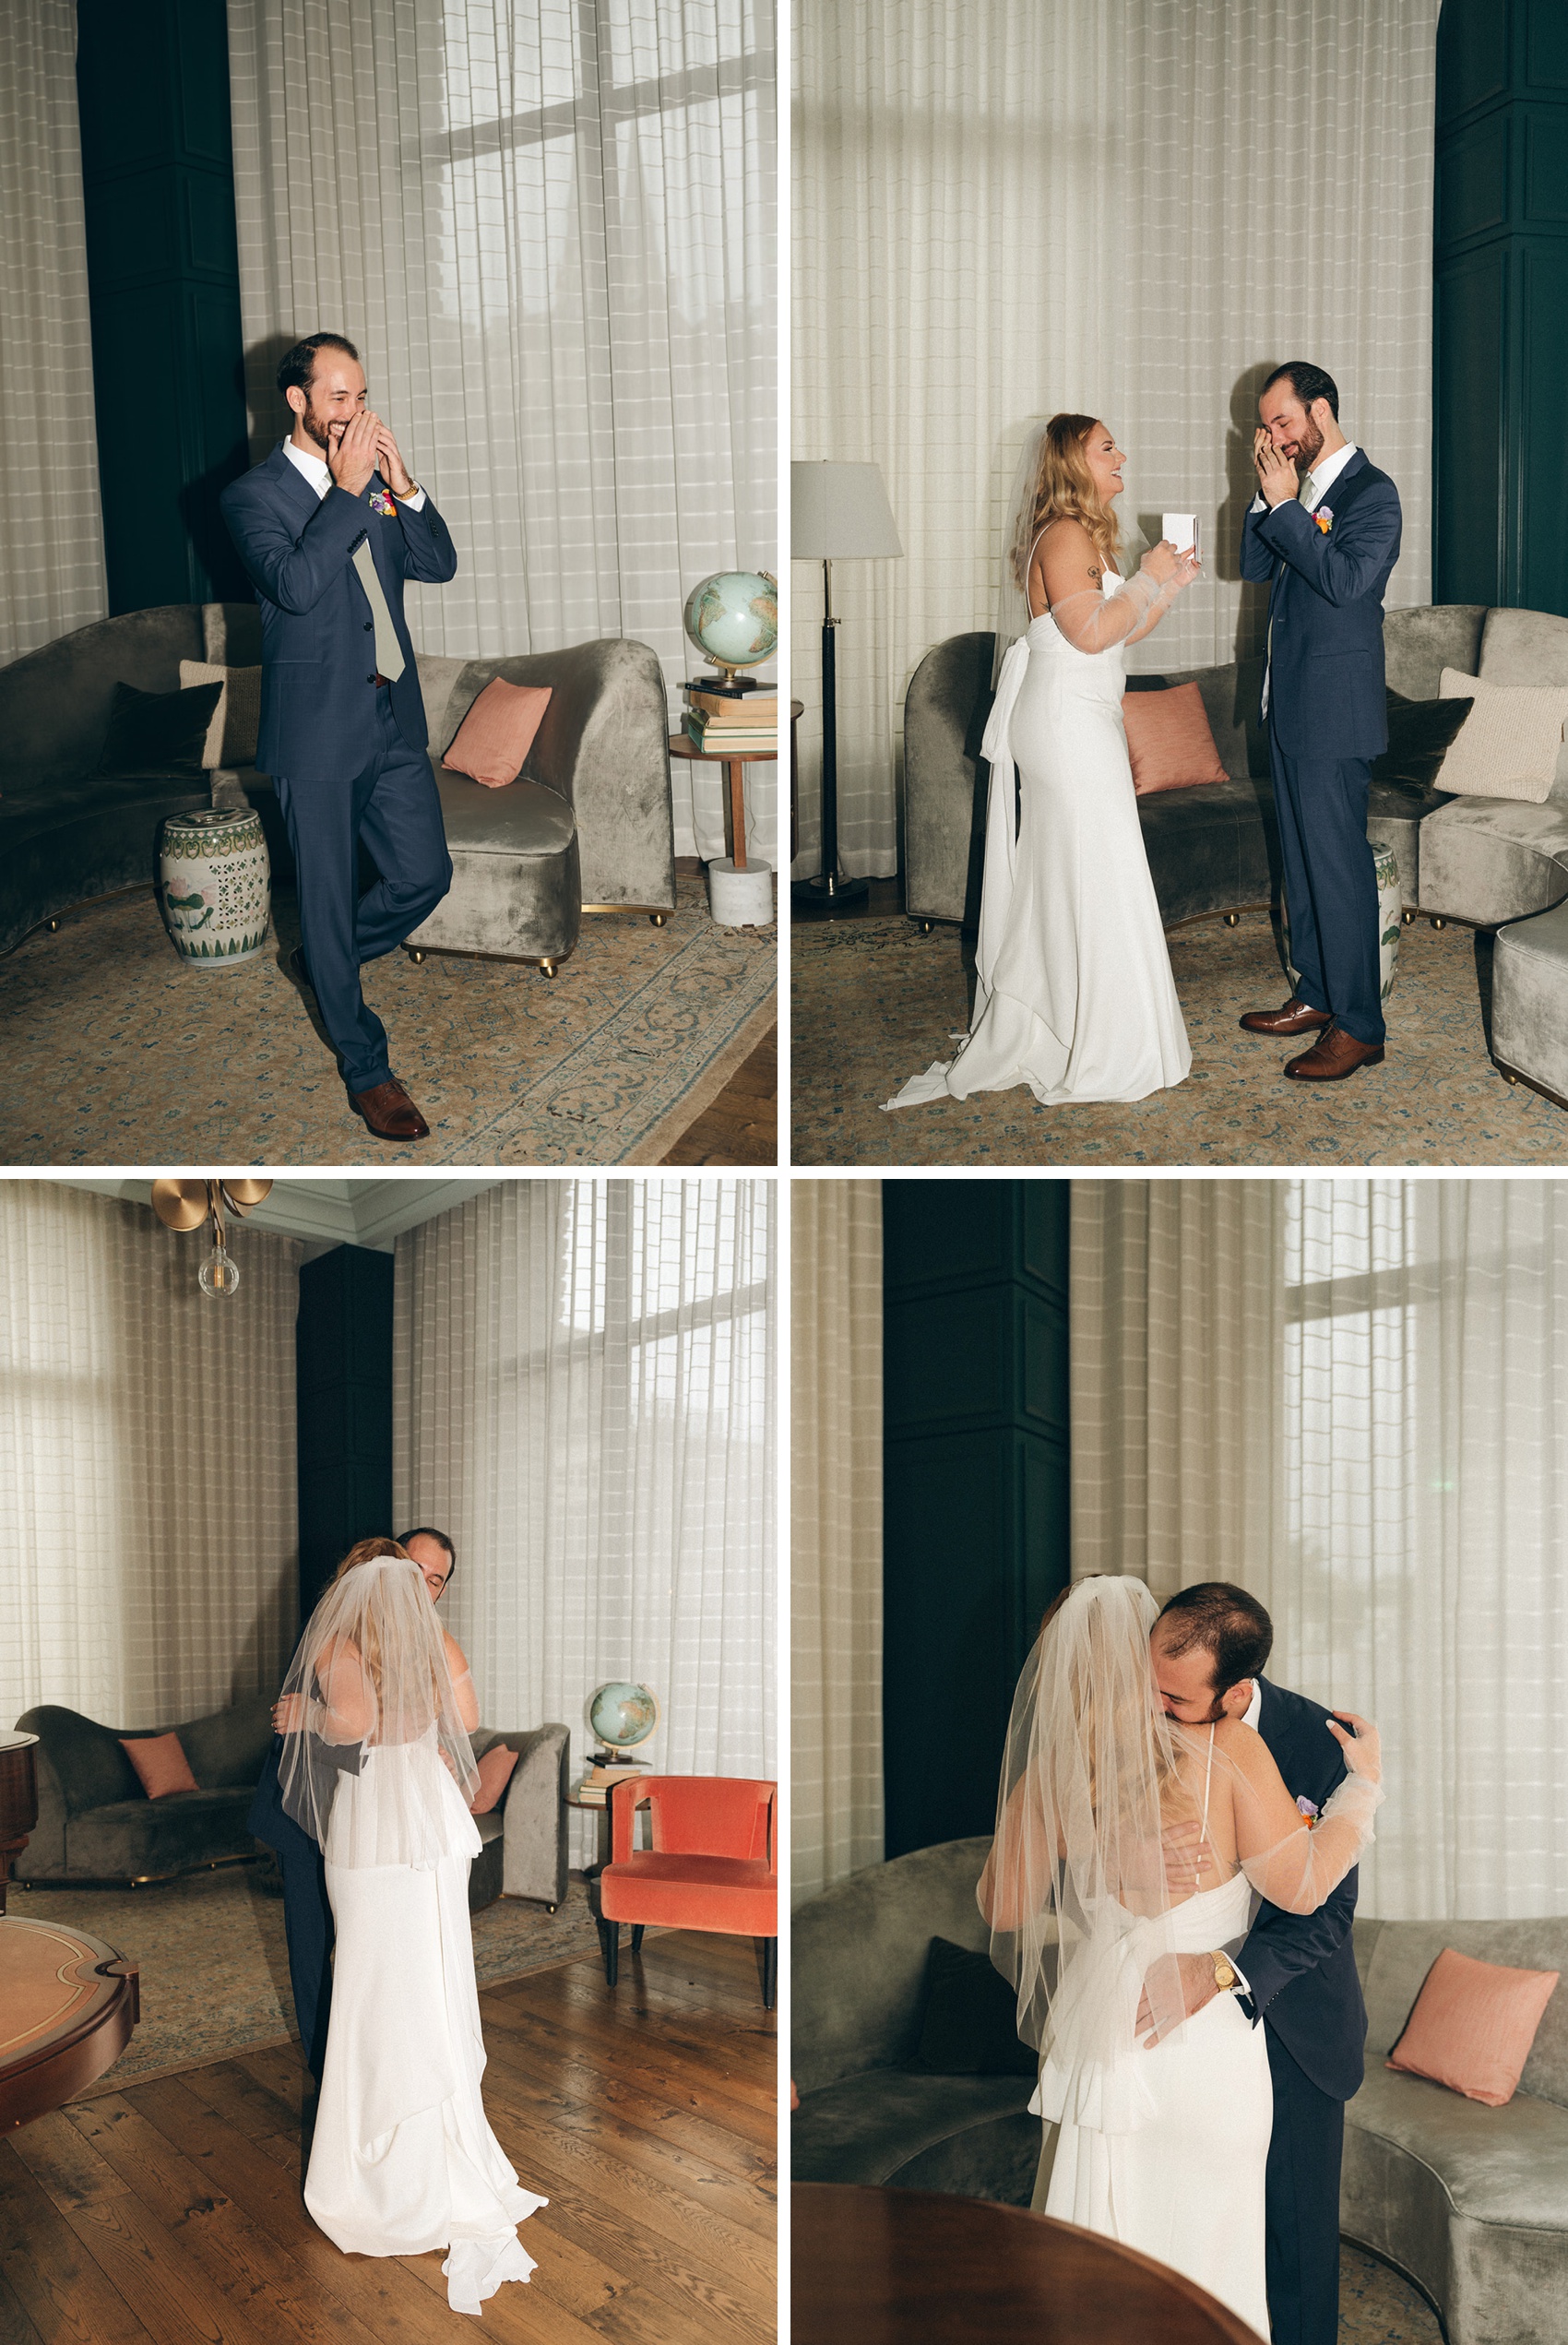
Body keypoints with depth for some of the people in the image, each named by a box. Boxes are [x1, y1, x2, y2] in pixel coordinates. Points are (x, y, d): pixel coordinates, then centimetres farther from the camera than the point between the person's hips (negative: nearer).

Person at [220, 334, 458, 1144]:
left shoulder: (375, 478, 10)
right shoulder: (253, 495, -9)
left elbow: (439, 564, 5)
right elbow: (296, 584, -25)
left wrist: (402, 485, -8)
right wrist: (349, 491, -23)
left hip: (393, 716, 6)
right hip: (319, 730, -6)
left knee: (426, 874, 10)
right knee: (331, 899, 3)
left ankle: (321, 963, 37)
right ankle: (366, 1070, 14)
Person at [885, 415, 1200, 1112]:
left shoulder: (1088, 536, 19)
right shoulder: (1064, 535, -14)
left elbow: (1125, 632, 20)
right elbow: (1090, 631, -23)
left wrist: (1174, 581, 10)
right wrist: (1147, 578, -12)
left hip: (1088, 722, 10)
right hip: (1068, 723, -10)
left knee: (1061, 886, 13)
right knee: (1093, 883, -6)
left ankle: (1044, 1038, 21)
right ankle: (1101, 1054, 0)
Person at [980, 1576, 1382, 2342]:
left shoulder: (1051, 1774, -8)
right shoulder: (1225, 1746, -15)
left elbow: (1003, 1908, 2)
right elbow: (1299, 1887, -11)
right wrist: (1362, 1785, 0)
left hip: (1098, 2032, 2)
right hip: (1209, 2047, -2)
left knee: (1109, 2235, 17)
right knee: (1203, 2234, 13)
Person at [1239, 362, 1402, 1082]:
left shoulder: (1371, 491, -12)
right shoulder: (1302, 489, 13)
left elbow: (1346, 579, -24)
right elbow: (1254, 566, 13)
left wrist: (1285, 504, -21)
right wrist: (1266, 496, -1)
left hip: (1335, 707, -9)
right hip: (1290, 702, 9)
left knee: (1338, 859, -7)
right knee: (1301, 856, 15)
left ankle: (1358, 1026, -2)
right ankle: (1316, 995, 26)